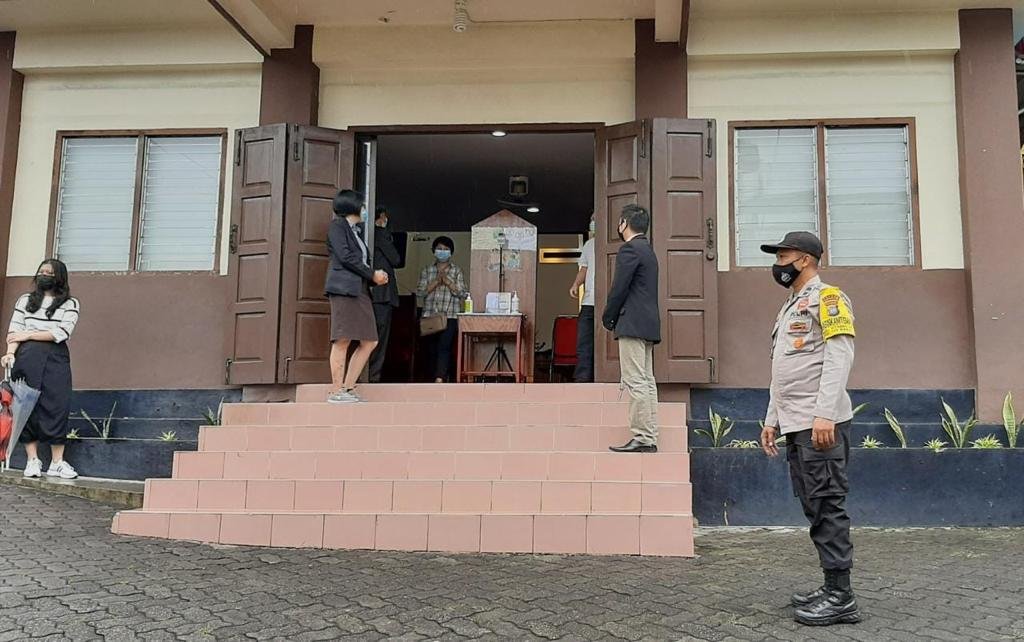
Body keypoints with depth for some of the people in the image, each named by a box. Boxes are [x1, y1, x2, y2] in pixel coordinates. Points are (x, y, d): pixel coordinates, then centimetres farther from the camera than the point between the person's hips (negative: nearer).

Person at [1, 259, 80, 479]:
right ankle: (32, 460, 4)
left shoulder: (70, 304, 9)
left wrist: (28, 334, -7)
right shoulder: (24, 300, 14)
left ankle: (57, 462, -4)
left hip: (56, 359, -1)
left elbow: (61, 333, -5)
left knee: (57, 406, -7)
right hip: (27, 357, 1)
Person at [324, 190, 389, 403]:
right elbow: (345, 256, -10)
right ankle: (337, 392, -8)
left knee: (369, 341, 3)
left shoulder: (353, 231, 27)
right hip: (344, 289, -9)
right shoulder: (337, 225, 2)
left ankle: (348, 388, 7)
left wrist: (376, 277, 3)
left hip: (360, 290, 9)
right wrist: (373, 275, -6)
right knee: (342, 340, -11)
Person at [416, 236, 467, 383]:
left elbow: (462, 294, -1)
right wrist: (436, 281, -10)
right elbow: (420, 291, 2)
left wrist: (447, 281, -11)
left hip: (450, 317, -3)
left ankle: (439, 379, -28)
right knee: (433, 349, 5)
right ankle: (443, 378, 15)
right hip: (430, 316, 3)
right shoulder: (427, 270, 12)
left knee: (444, 347, -17)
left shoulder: (457, 271, 7)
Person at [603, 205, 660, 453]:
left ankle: (641, 438, -11)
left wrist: (608, 318, -2)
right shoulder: (648, 250, 21)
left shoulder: (630, 249, -9)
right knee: (647, 382, 9)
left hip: (632, 325, -10)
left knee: (635, 383, -10)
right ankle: (650, 439, 11)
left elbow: (619, 289, -14)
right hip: (648, 324, 10)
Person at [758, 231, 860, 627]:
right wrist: (772, 419, 21)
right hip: (795, 426, 9)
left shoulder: (827, 298, -4)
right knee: (814, 507, 10)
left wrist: (825, 414, -23)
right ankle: (831, 589, 17)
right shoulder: (790, 308, 23)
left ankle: (841, 596, -2)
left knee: (827, 505, -7)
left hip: (820, 424, -9)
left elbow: (839, 357, -16)